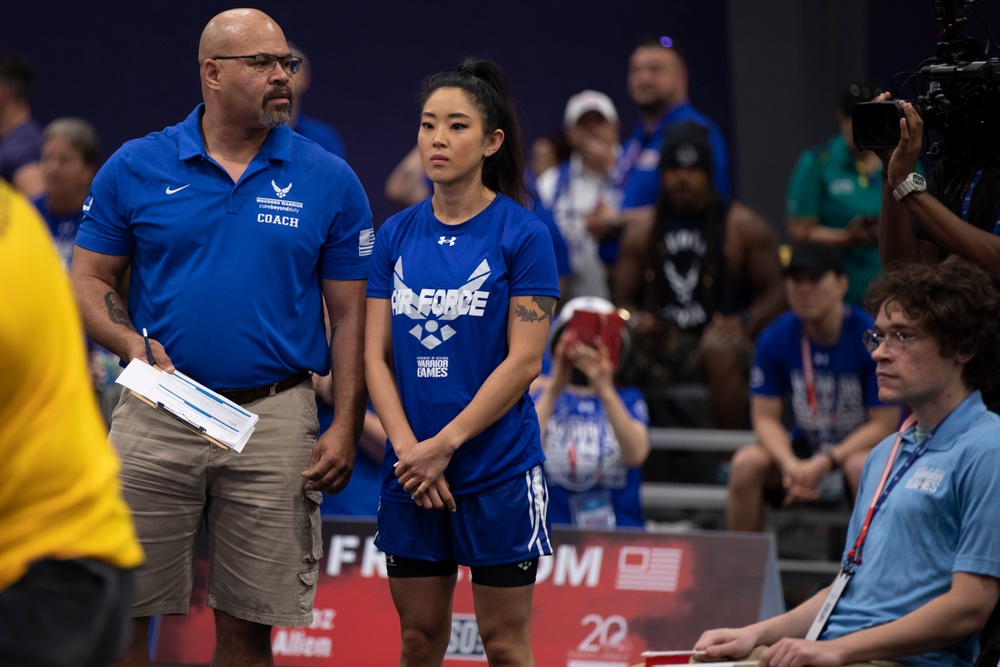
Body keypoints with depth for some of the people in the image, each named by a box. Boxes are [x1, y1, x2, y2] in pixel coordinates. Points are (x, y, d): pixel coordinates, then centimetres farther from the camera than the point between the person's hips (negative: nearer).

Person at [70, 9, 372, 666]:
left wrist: (345, 427, -3)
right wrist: (131, 342, -11)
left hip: (274, 418, 0)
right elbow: (90, 280, 8)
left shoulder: (329, 181, 3)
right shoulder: (134, 168, 3)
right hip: (158, 411, 0)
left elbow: (350, 314, 5)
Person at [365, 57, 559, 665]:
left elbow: (524, 361, -10)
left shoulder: (522, 234, -6)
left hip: (499, 469, -4)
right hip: (412, 474, 4)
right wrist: (409, 448, -9)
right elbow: (376, 354, 5)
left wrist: (445, 444, -14)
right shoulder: (396, 235, 7)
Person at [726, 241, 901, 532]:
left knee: (862, 466, -37)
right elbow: (766, 418, -3)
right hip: (803, 450, 4)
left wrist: (823, 464, -25)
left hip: (860, 447, -4)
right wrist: (790, 465, -24)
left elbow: (883, 425, -16)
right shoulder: (775, 338, -5)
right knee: (746, 463, -22)